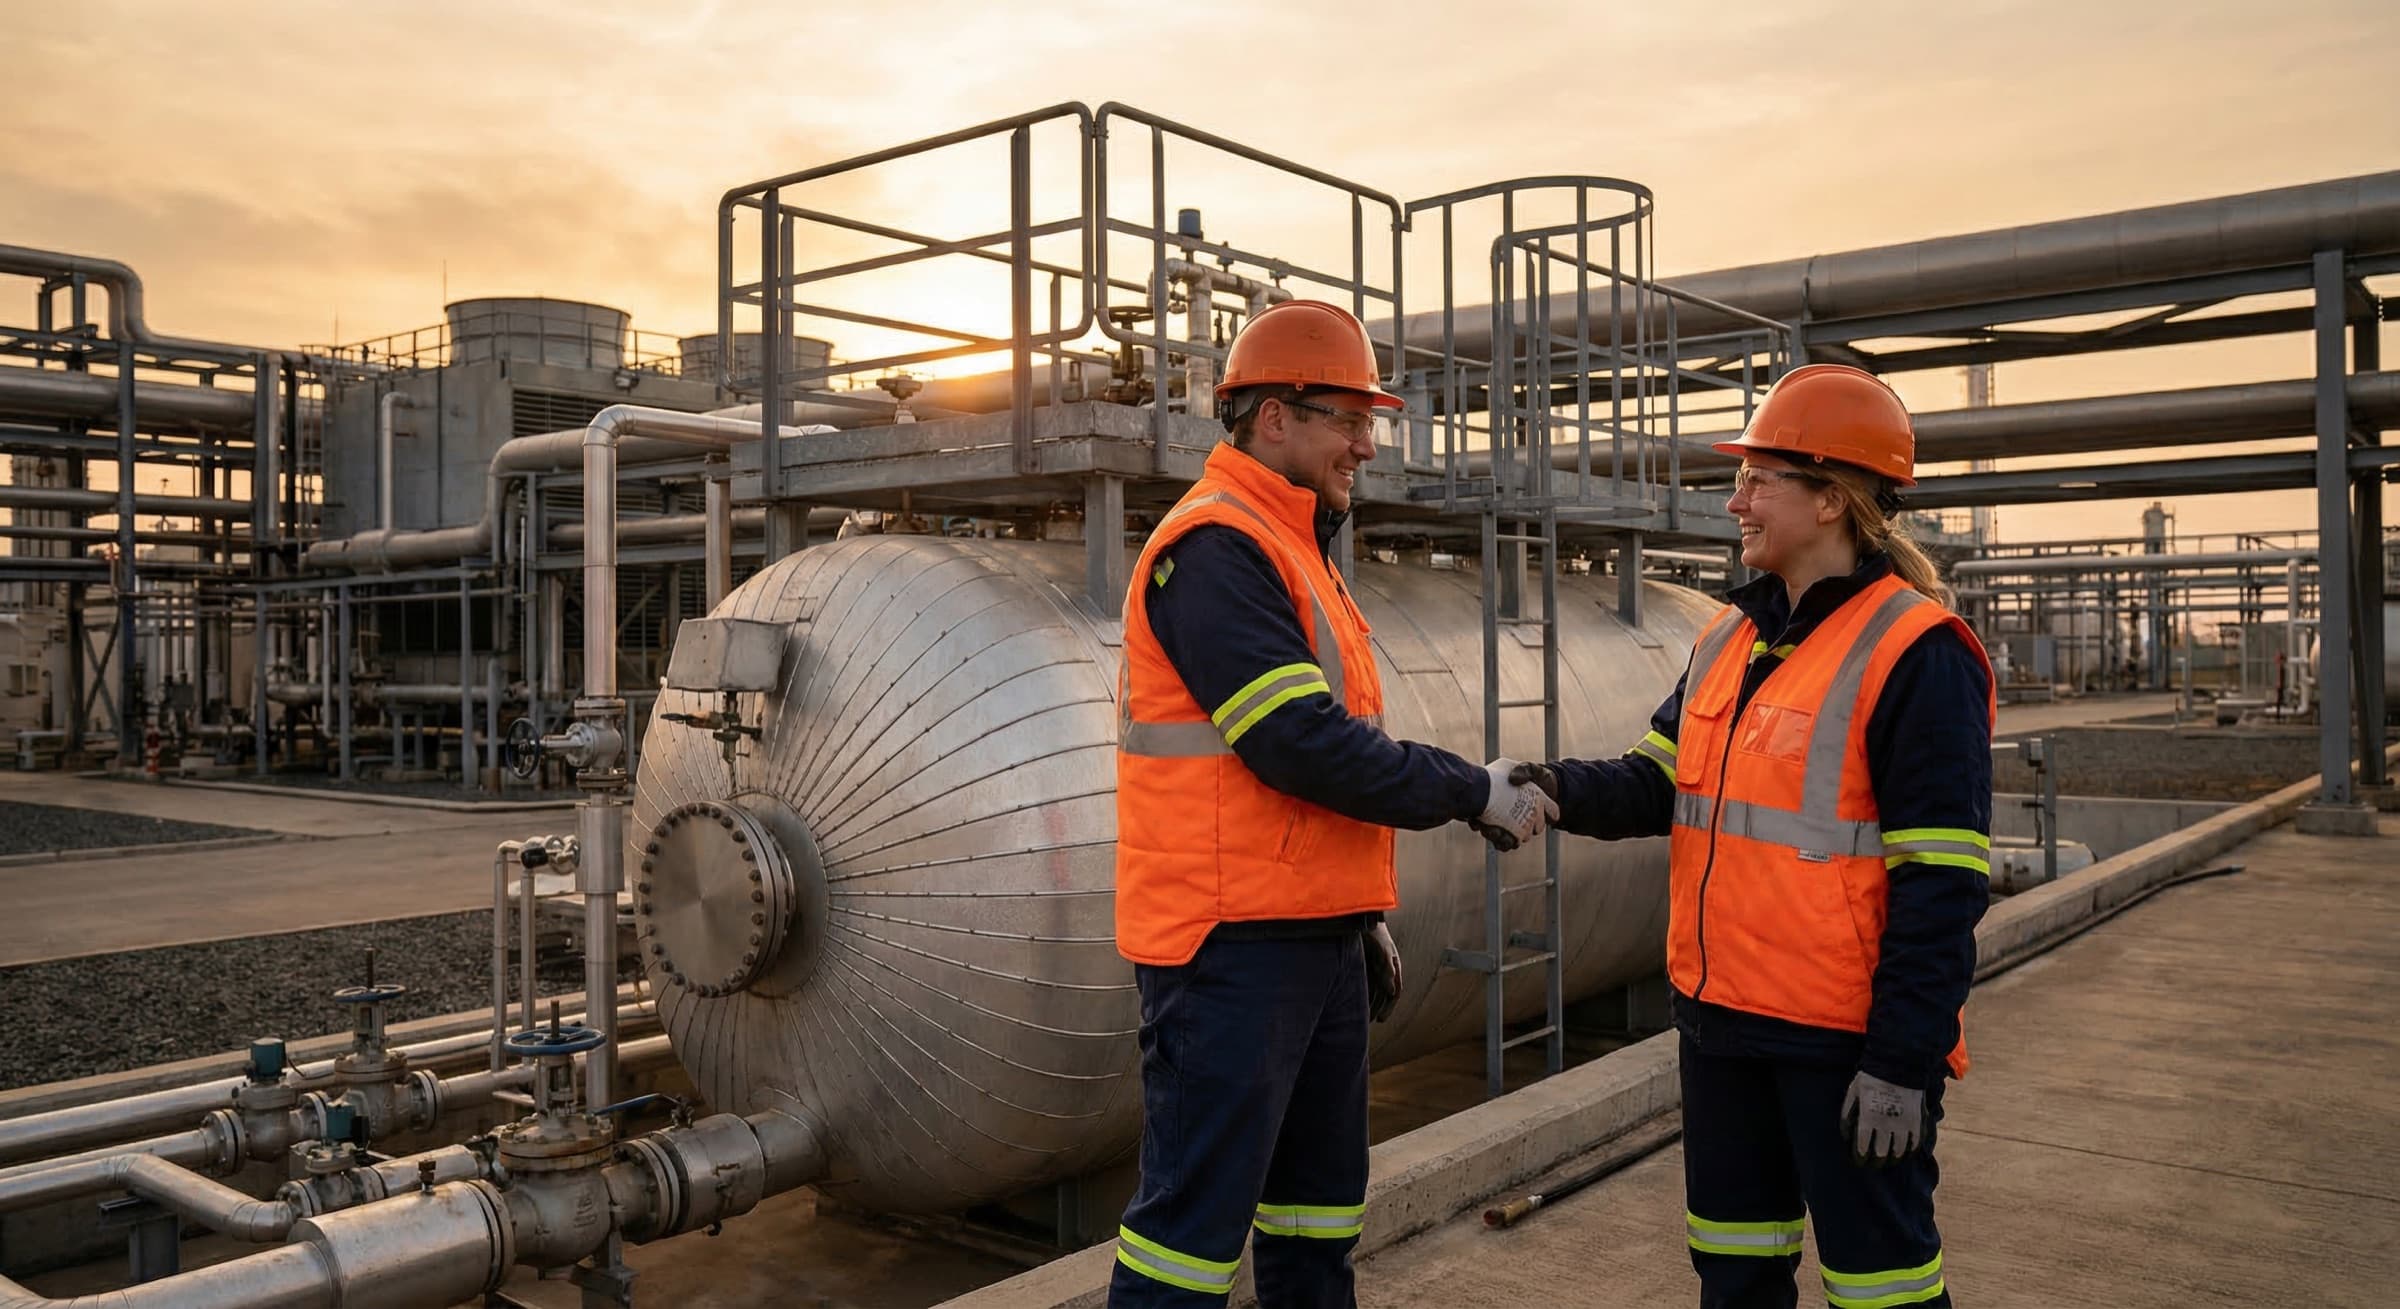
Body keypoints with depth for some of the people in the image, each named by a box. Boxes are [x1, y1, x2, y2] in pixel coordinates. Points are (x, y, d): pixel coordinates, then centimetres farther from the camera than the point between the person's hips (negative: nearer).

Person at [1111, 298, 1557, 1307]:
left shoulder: (1295, 550, 17)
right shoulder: (1216, 549, -15)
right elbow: (1300, 744, -23)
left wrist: (1364, 914, 22)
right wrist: (1475, 793, -12)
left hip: (1318, 940, 10)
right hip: (1232, 945, -10)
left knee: (1320, 1201, 18)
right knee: (1197, 1211, -3)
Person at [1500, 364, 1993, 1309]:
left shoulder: (1916, 655, -15)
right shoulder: (1728, 638, 10)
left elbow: (1942, 881, -17)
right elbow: (1662, 782, 10)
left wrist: (1903, 1060, -18)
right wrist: (1566, 791, -12)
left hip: (1845, 1040, -7)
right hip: (1721, 1020, 7)